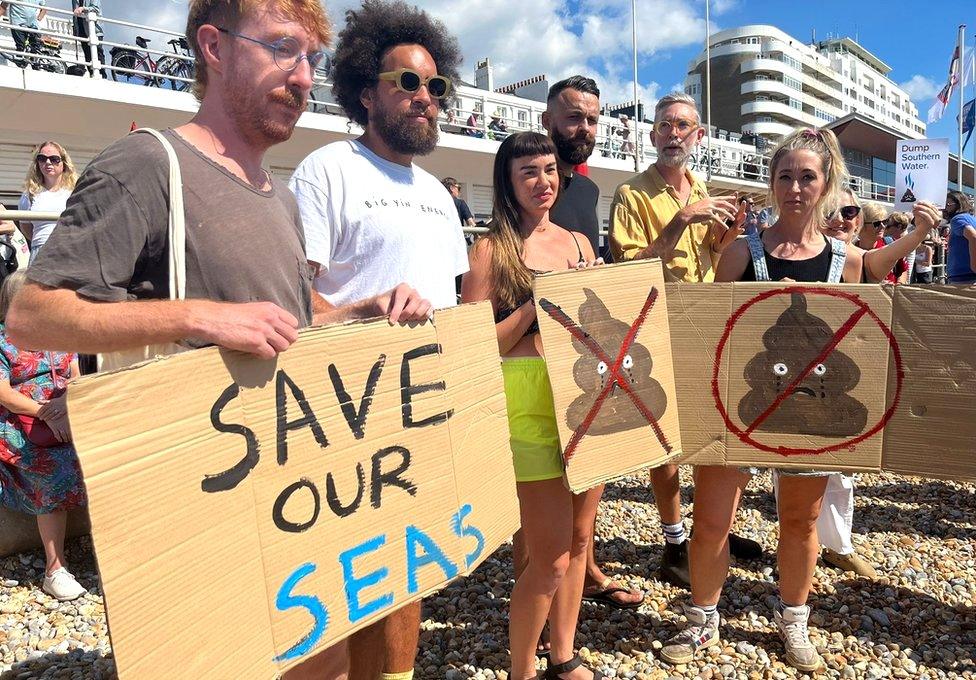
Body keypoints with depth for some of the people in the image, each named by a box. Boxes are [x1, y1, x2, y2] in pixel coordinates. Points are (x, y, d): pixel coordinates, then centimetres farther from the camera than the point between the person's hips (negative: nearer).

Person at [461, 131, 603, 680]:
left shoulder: (578, 242, 14)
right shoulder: (492, 250, -2)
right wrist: (536, 306, -16)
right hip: (532, 399, -6)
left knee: (579, 539, 15)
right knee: (550, 558, -2)